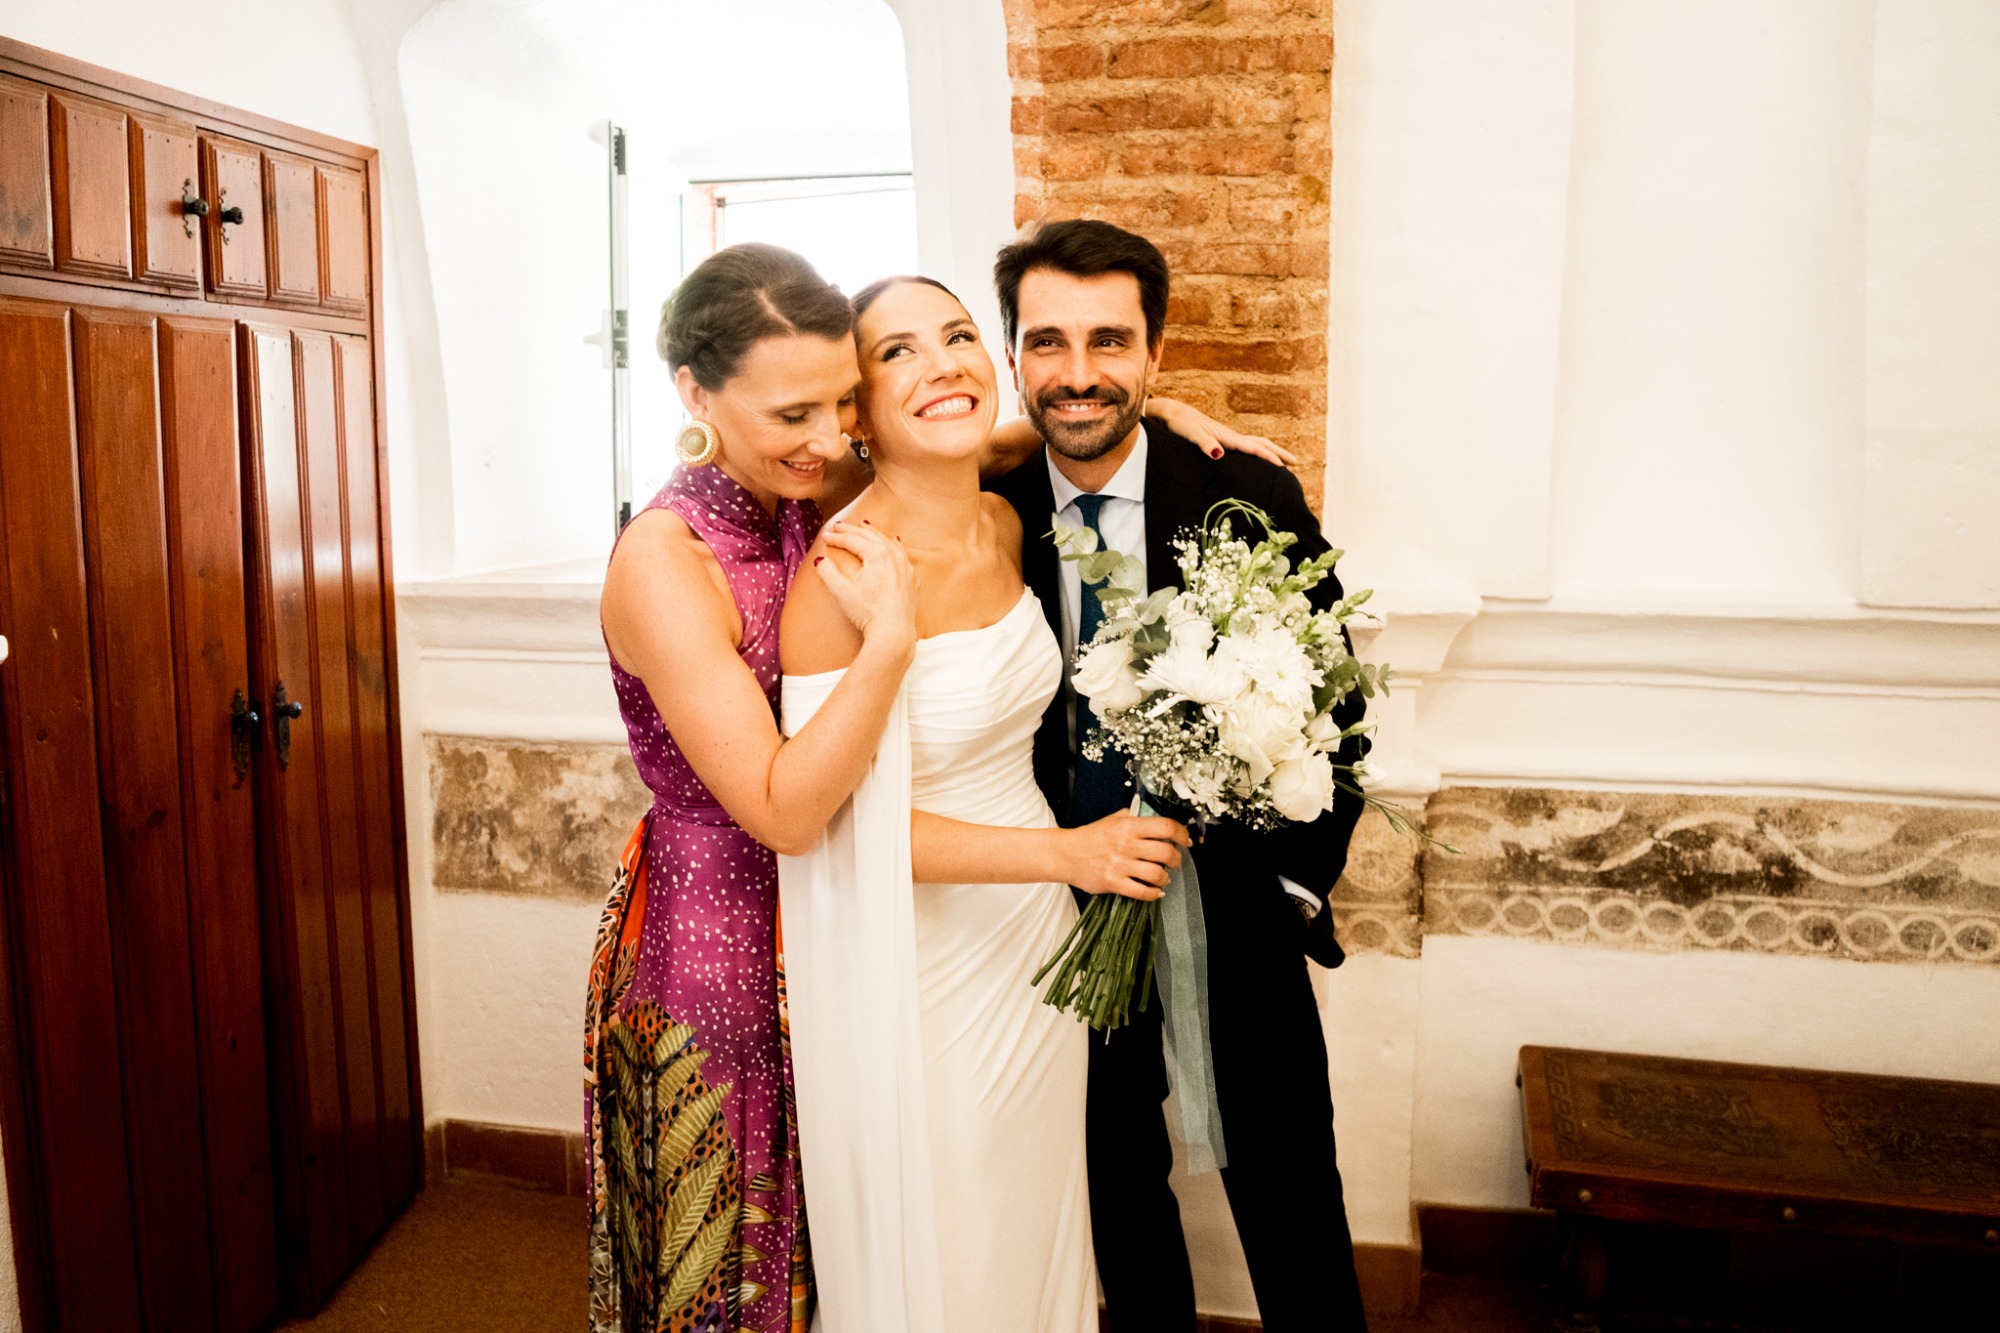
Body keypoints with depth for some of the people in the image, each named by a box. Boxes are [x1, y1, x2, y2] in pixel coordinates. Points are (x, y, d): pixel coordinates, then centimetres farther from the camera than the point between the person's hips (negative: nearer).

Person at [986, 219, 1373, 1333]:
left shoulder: (1251, 501, -12)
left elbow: (1338, 706, -4)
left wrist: (1298, 880, -7)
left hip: (1236, 916, -1)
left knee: (1287, 1191, 13)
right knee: (1119, 1180, 21)